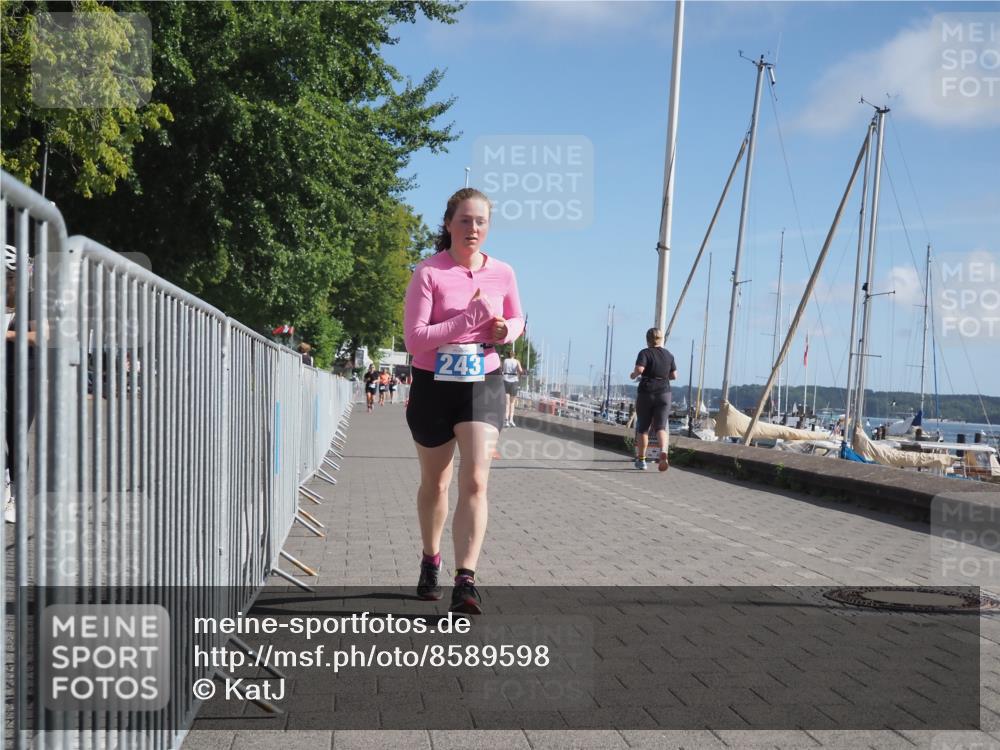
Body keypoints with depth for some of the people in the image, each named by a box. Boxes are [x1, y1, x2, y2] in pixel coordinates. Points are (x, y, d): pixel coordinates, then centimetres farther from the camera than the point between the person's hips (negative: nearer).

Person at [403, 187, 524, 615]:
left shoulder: (502, 273, 0)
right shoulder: (428, 272, -12)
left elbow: (517, 319, 17)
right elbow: (414, 338, -19)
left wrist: (507, 330, -7)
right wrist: (471, 316, -25)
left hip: (483, 386, 2)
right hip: (433, 386, -1)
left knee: (475, 482, -14)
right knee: (434, 483, 15)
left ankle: (466, 583, -15)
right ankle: (430, 563, 38)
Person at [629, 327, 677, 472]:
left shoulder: (645, 353, -6)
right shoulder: (669, 354, 7)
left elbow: (639, 369, -22)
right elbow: (674, 376, 9)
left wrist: (633, 375, -2)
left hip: (646, 393, -2)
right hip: (664, 393, 3)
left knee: (643, 427, 9)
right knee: (661, 426, 0)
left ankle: (641, 459, 15)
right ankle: (663, 451, -28)